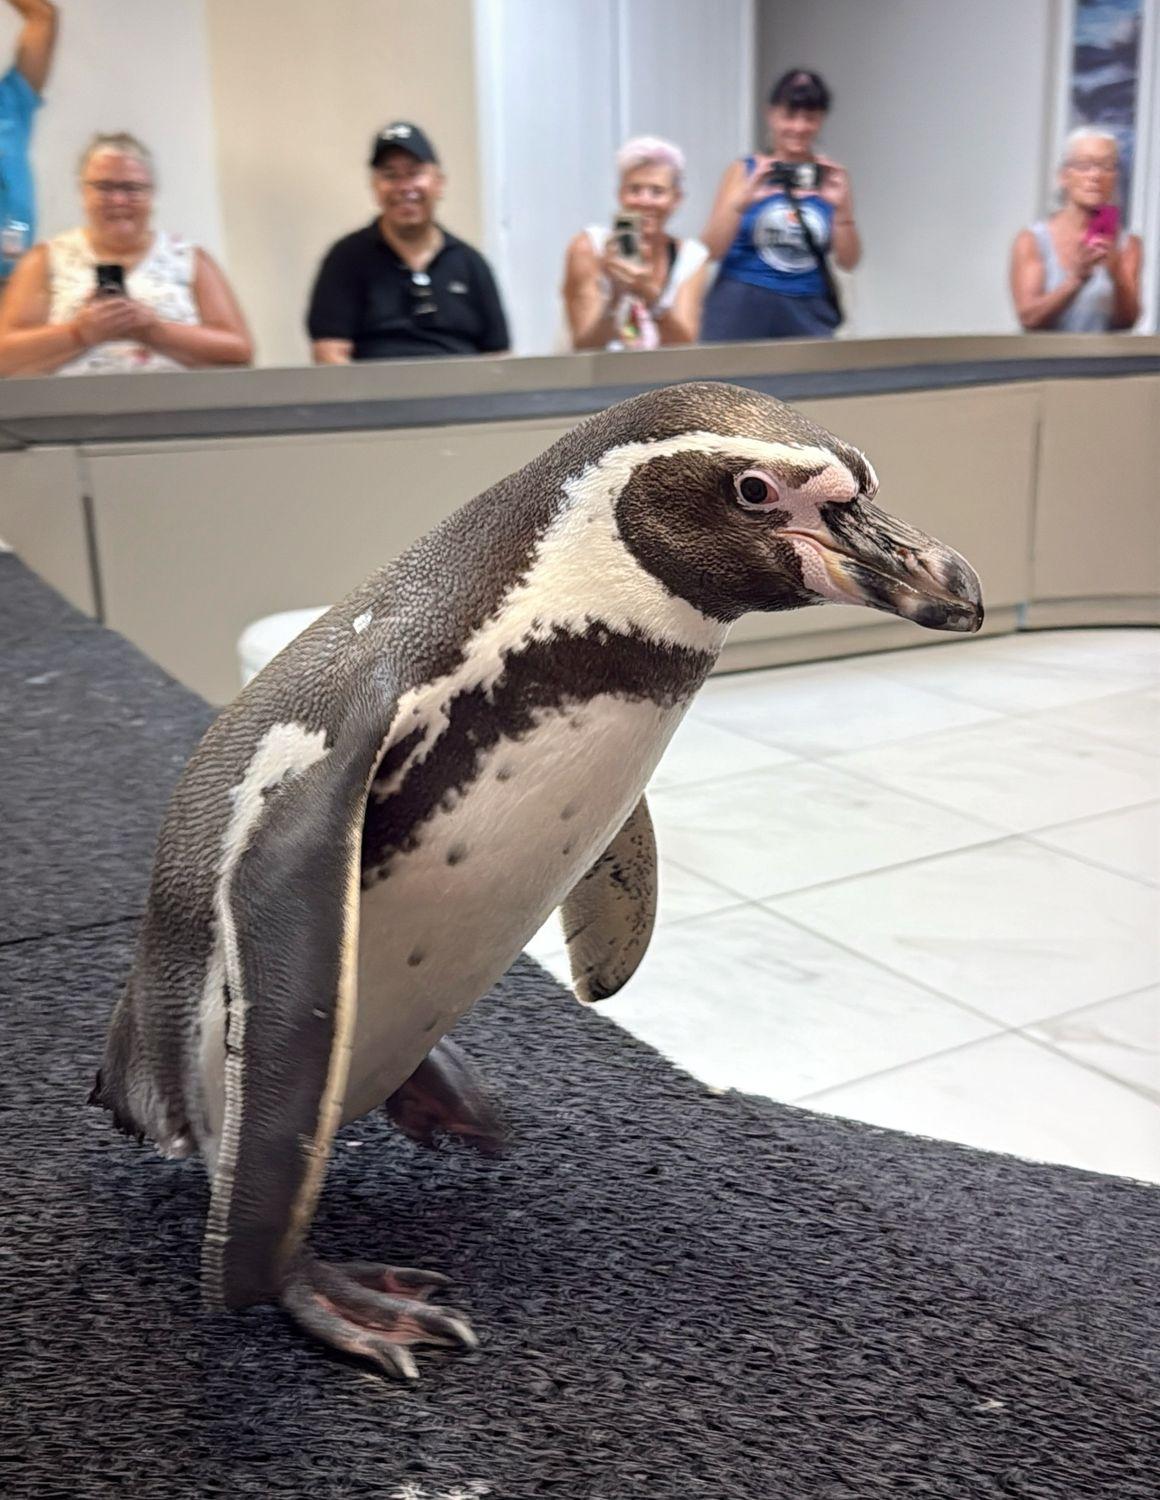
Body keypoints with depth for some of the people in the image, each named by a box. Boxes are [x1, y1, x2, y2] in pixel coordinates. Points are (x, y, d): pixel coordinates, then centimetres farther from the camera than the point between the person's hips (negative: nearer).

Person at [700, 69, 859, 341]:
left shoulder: (832, 177, 8)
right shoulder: (745, 172, 4)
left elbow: (848, 262, 6)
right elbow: (711, 252, -1)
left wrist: (842, 207, -9)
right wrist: (741, 202, -15)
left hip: (807, 314, 1)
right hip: (741, 311, -1)